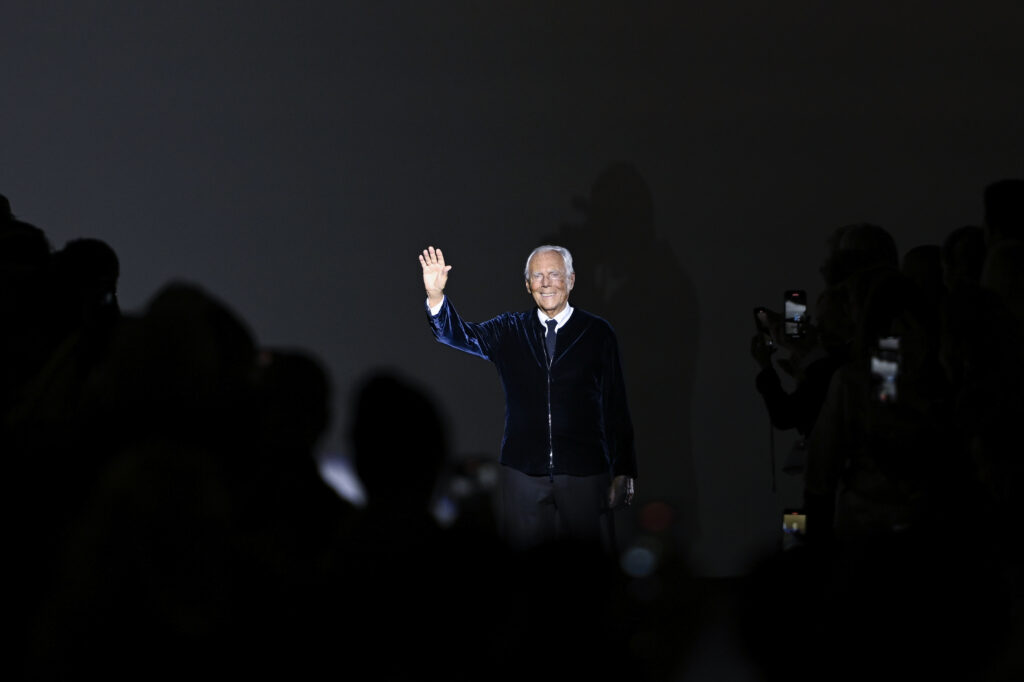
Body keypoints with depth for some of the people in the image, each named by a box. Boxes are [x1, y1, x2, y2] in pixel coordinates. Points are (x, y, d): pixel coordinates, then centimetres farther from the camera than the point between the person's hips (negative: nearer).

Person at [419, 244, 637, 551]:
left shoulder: (597, 333, 4)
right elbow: (459, 334, -3)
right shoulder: (510, 330, 10)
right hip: (524, 475, 2)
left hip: (584, 474, -2)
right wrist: (435, 295, -23)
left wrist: (623, 473, 0)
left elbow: (616, 407, 3)